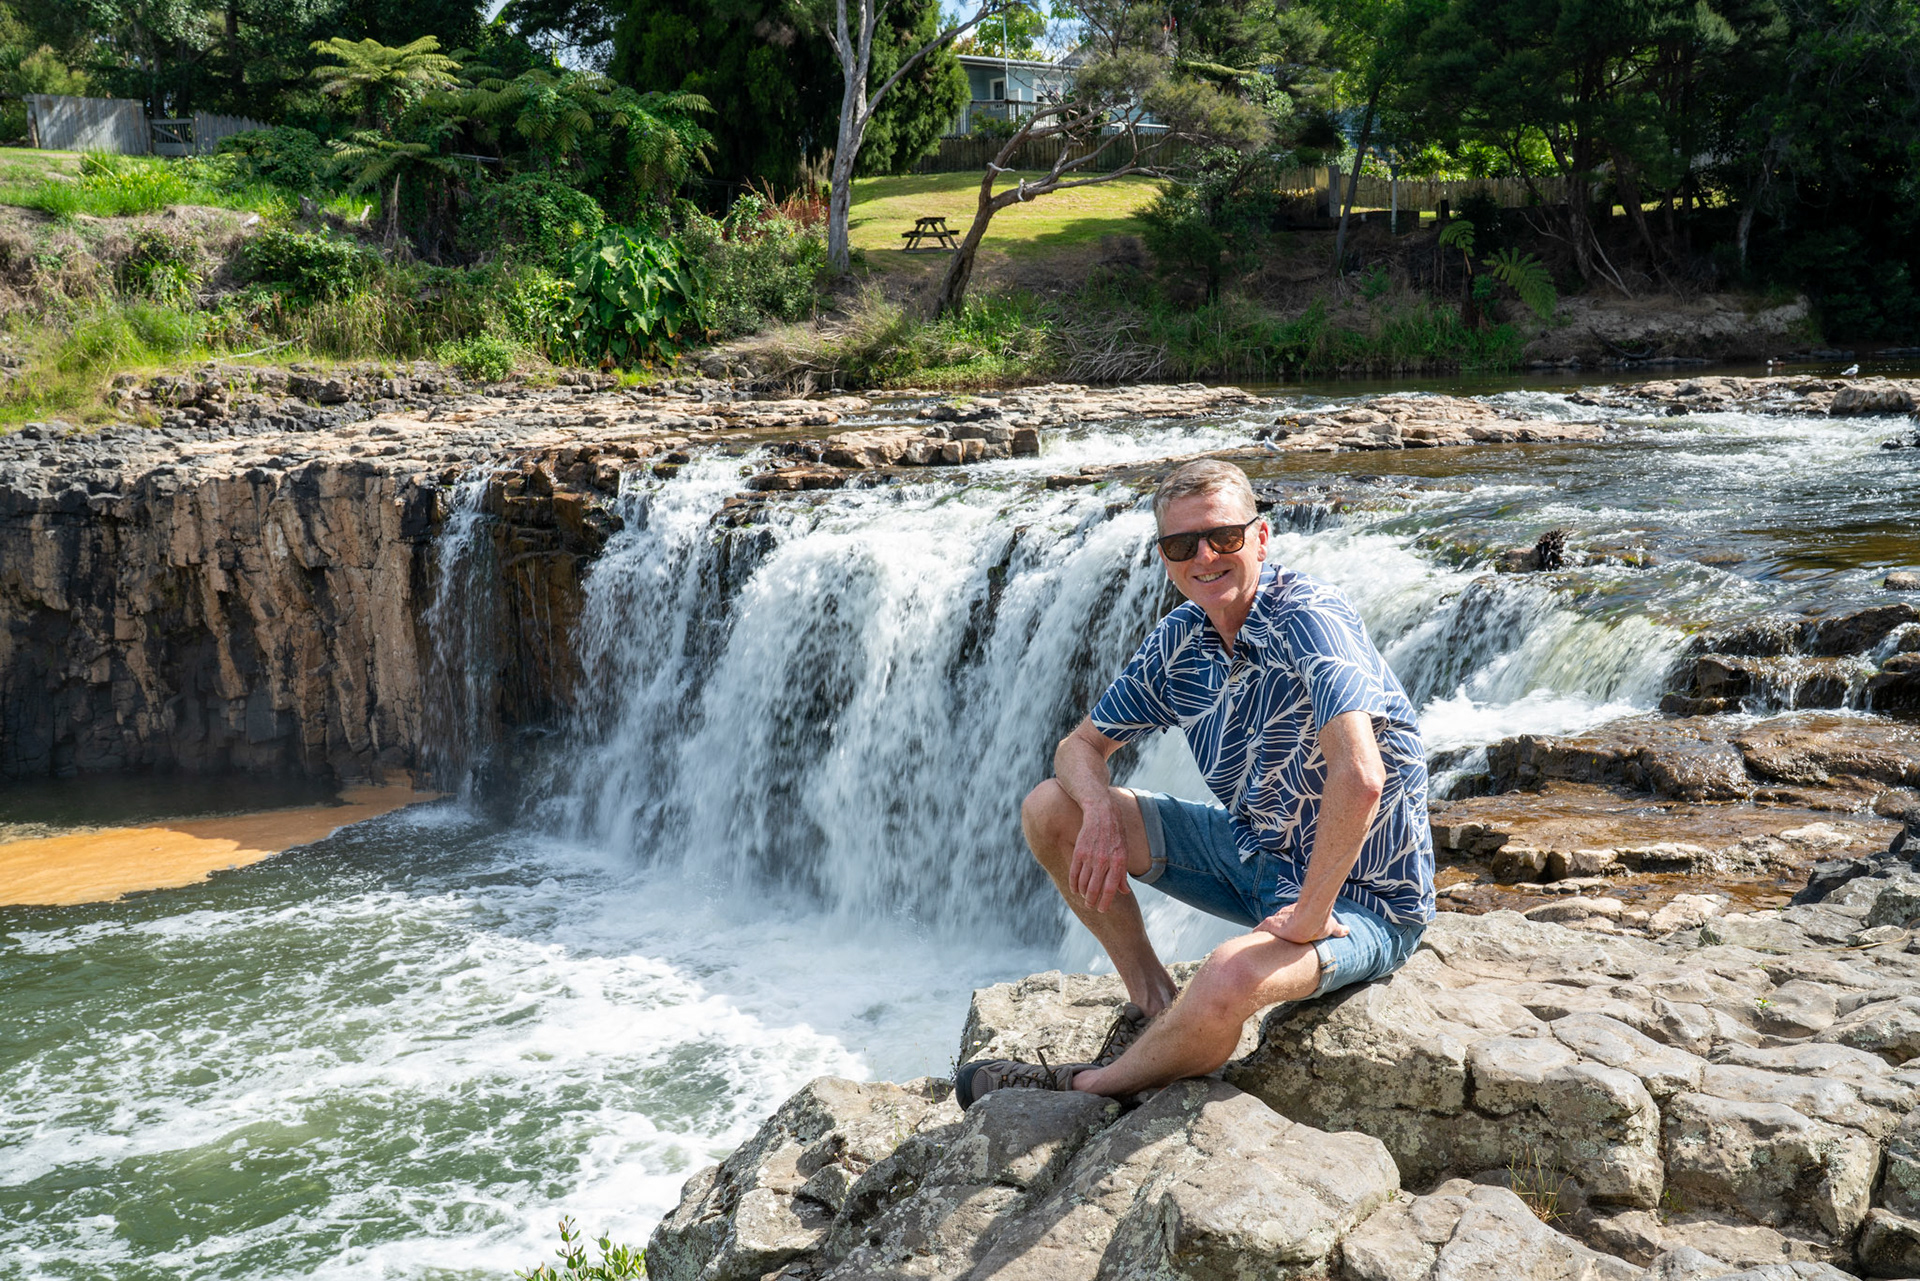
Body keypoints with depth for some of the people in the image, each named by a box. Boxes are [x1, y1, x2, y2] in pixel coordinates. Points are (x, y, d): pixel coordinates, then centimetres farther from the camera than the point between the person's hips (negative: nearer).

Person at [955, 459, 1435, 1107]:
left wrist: (1308, 916, -30)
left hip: (1358, 894, -7)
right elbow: (1081, 747, 6)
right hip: (1255, 854, 7)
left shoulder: (1307, 617, -25)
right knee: (1049, 808, 0)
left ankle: (1091, 1087, -8)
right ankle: (1154, 1002, 9)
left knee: (1230, 979, -38)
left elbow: (1361, 777, -39)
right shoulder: (1179, 638, -2)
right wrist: (1101, 813, -16)